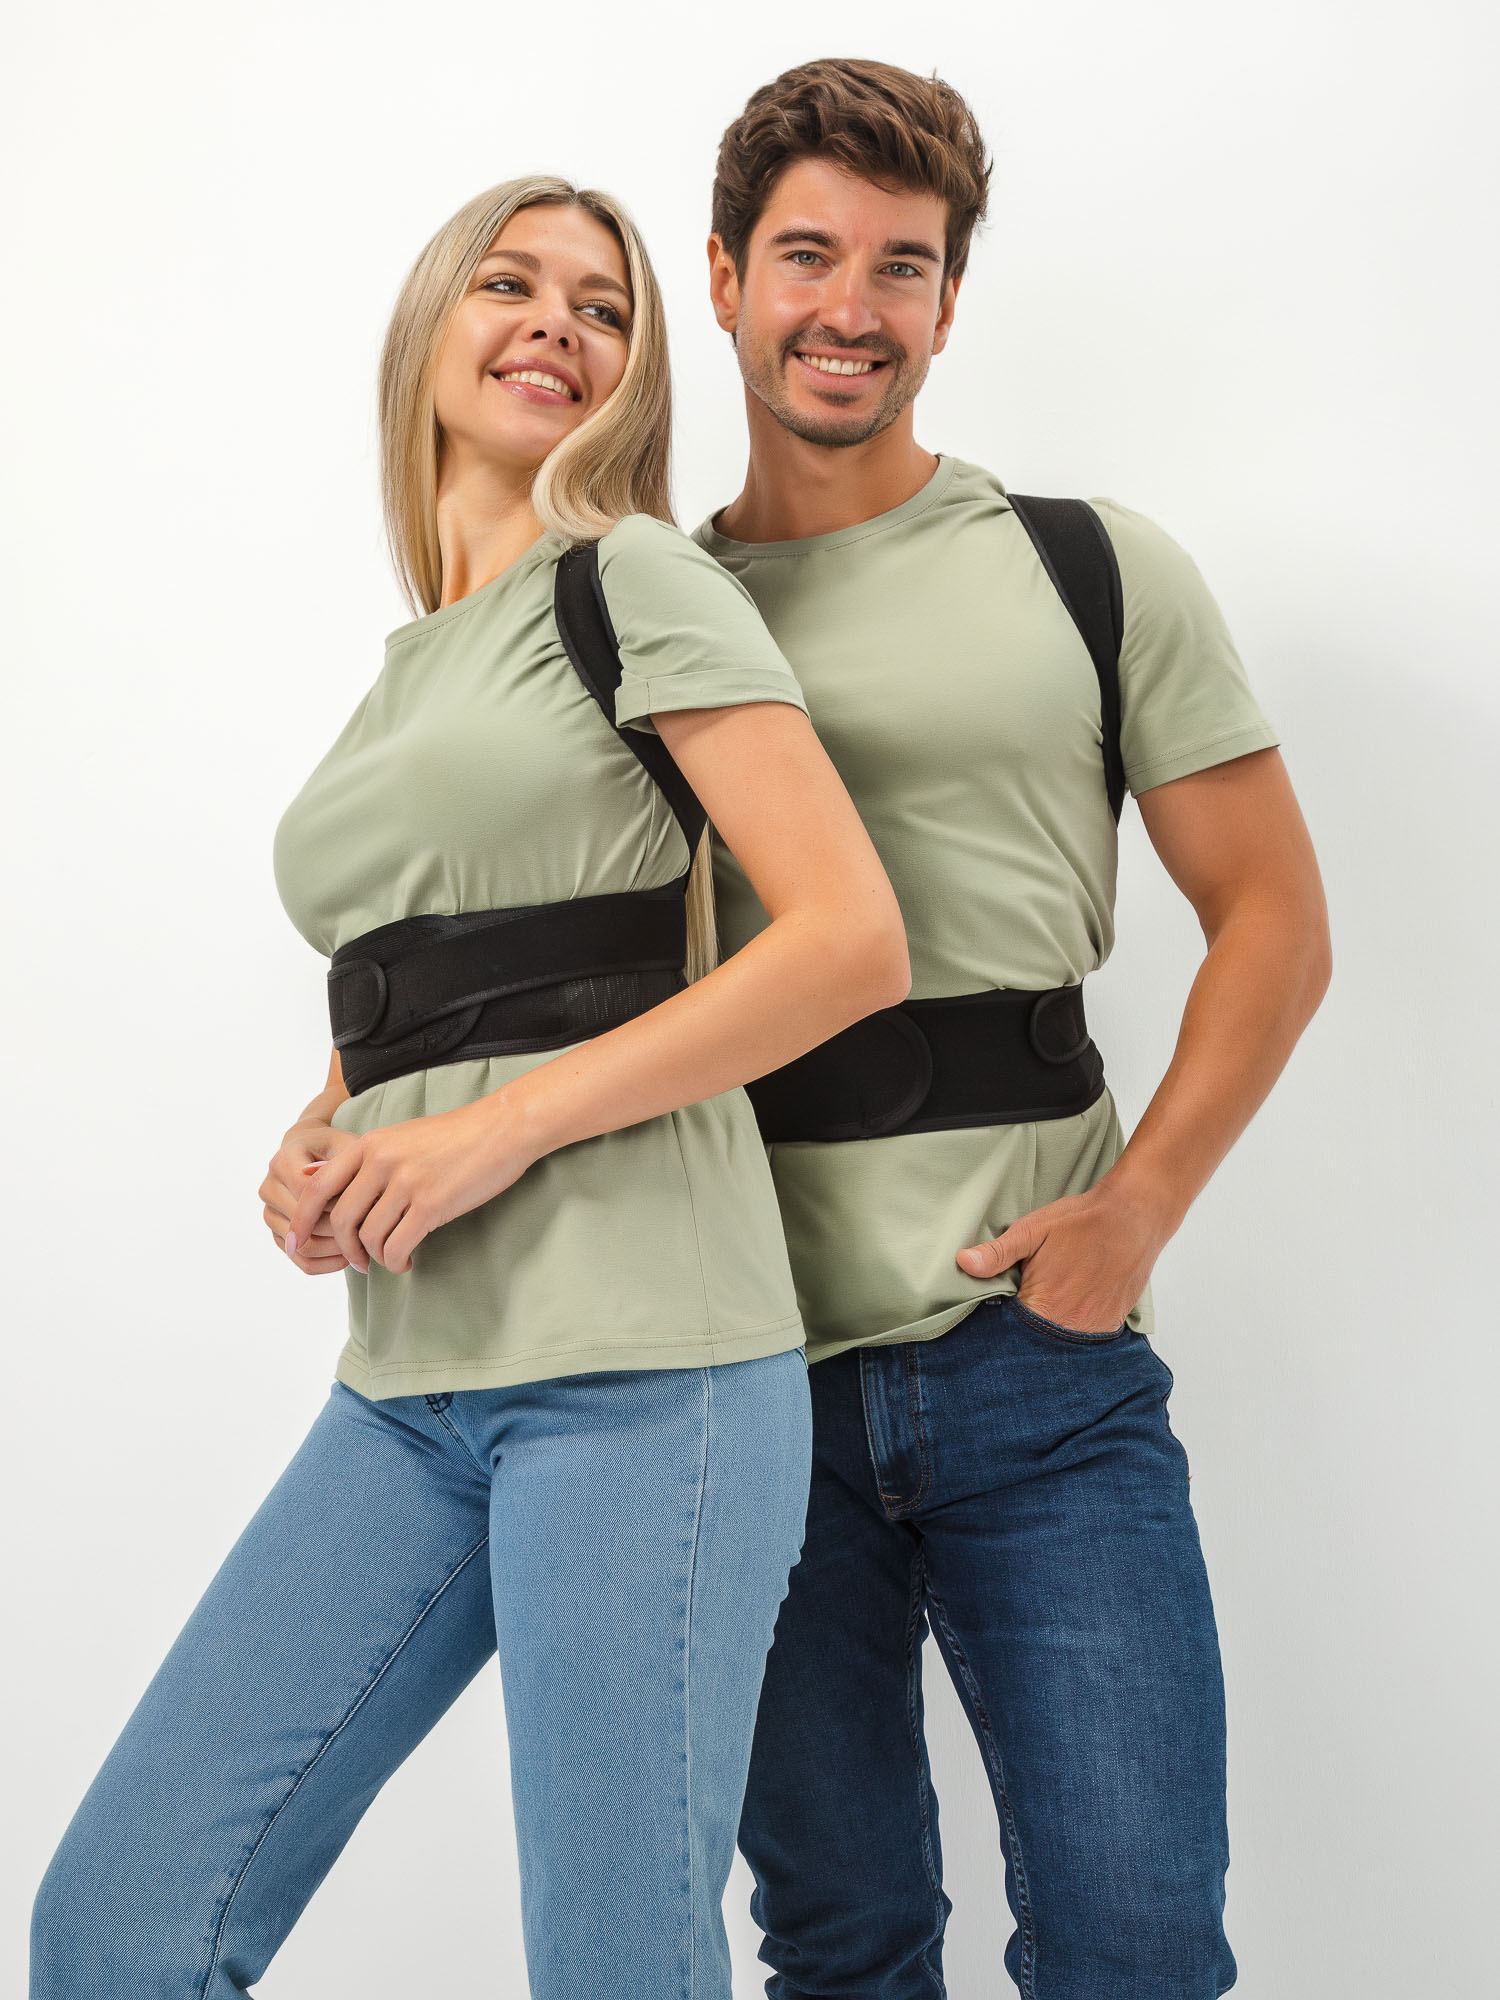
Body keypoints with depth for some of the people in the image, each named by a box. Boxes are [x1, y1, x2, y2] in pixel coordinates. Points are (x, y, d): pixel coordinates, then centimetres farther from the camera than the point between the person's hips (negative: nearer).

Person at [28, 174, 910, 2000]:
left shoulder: (637, 583, 0)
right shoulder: (402, 670, 21)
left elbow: (853, 941, -10)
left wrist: (499, 1128, -14)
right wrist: (312, 1157, 7)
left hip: (634, 1362, -6)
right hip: (411, 1373, 7)